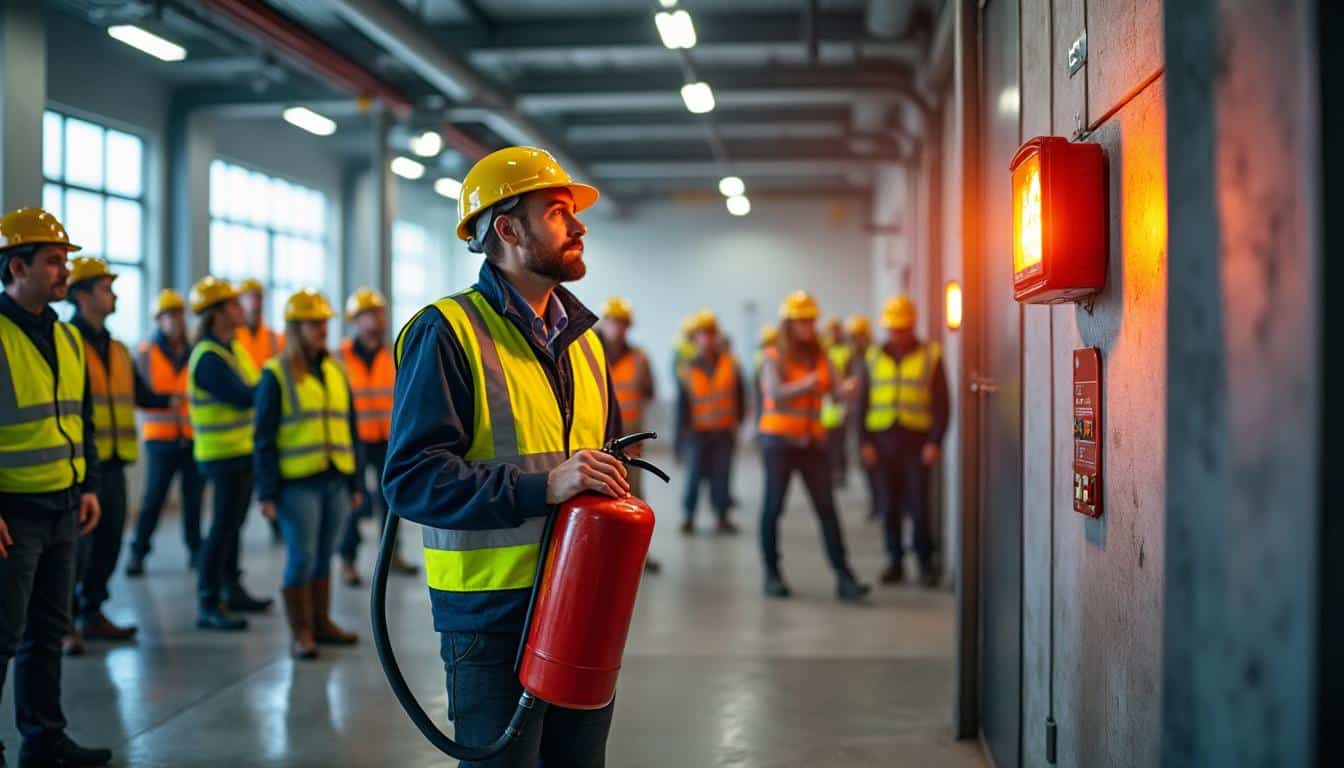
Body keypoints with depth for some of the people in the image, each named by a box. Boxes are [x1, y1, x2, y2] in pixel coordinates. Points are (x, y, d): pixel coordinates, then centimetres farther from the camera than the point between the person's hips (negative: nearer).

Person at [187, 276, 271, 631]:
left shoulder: (232, 348, 14)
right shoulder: (208, 357, -18)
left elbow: (252, 389, 12)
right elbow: (242, 397, -25)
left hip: (243, 450, 9)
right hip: (224, 453, -9)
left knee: (232, 524, 18)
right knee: (224, 527, -7)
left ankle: (231, 589, 29)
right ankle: (208, 604, -2)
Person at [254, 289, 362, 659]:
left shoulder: (336, 371, 13)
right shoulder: (276, 374, -3)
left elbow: (350, 429, 17)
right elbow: (264, 437, -4)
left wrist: (355, 482, 14)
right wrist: (267, 491, -8)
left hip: (334, 479, 5)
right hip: (297, 482, -5)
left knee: (324, 555, 12)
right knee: (302, 555, -4)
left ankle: (321, 621, 23)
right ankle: (300, 632, 5)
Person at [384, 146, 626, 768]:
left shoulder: (581, 336, 14)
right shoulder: (447, 332, -11)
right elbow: (411, 478, -20)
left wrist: (612, 484, 4)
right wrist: (542, 487, -28)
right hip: (493, 613, -7)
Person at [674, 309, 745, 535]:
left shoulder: (730, 364, 4)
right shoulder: (688, 370, 1)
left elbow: (739, 395, 10)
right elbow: (682, 404, 3)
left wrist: (738, 420, 4)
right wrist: (682, 431, -1)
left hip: (725, 431, 1)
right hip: (698, 431, -1)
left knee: (722, 474, 1)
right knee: (695, 473, -2)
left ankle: (723, 516, 10)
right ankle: (688, 516, 8)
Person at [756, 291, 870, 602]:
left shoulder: (820, 357, 9)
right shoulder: (774, 357, -4)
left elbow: (837, 389, -1)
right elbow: (775, 393, -19)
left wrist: (847, 389, -24)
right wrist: (806, 384, -35)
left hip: (812, 441, 3)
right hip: (779, 439, -3)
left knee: (827, 508, -3)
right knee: (774, 507, 4)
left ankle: (843, 577, -6)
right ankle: (772, 574, 16)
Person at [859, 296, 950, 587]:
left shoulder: (930, 356, 3)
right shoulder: (875, 358, 10)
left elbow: (941, 403, 1)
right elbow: (864, 402, 10)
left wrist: (935, 441, -7)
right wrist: (866, 442, 2)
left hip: (917, 440, -3)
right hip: (883, 440, 3)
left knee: (918, 505, -5)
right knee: (889, 506, 5)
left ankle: (925, 562, 7)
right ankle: (895, 561, 14)